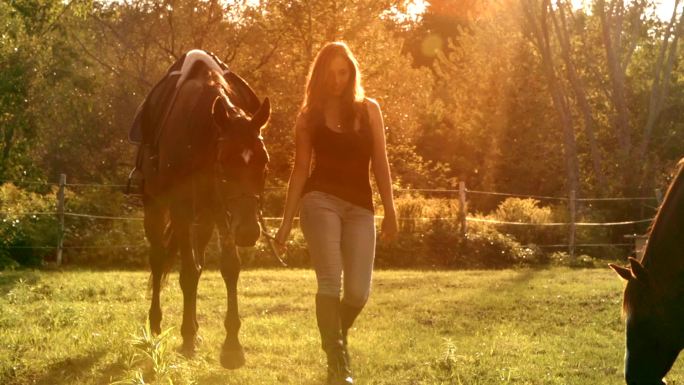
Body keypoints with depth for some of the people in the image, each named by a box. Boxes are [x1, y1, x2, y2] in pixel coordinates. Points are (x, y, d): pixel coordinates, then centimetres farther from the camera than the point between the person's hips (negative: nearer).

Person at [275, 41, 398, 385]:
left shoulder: (369, 110, 9)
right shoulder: (309, 116, 6)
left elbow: (380, 163, 6)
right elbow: (300, 169, 7)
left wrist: (390, 211, -1)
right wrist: (286, 222, 4)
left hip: (360, 207, 2)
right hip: (320, 201, -2)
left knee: (358, 291, -3)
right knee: (330, 281, -11)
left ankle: (336, 339, 29)